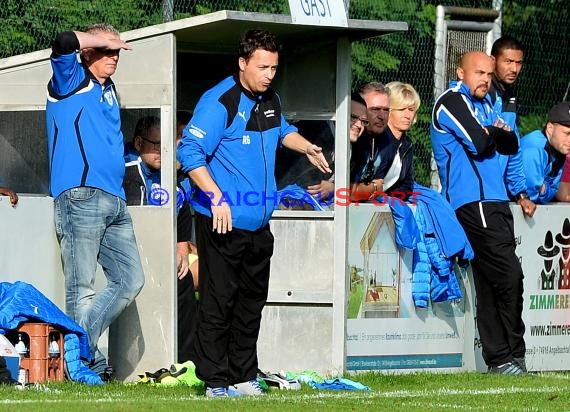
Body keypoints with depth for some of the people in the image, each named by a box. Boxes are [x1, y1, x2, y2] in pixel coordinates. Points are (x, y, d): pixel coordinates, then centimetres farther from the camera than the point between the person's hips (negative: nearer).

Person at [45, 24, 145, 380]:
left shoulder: (109, 91, 23)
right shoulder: (72, 82, 1)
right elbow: (64, 43, -18)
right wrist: (101, 39, -5)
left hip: (115, 203, 8)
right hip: (80, 198, -8)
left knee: (130, 281, 5)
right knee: (82, 289, -6)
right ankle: (90, 364, -3)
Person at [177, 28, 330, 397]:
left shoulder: (270, 100, 10)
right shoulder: (220, 102, -16)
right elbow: (190, 152, -20)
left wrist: (307, 148, 17)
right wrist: (217, 197, -26)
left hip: (259, 224, 8)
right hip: (223, 224, -8)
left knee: (252, 301, 13)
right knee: (219, 302, -5)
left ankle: (244, 377, 22)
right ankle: (216, 381, 0)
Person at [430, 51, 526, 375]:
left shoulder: (485, 103, 23)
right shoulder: (452, 102, -4)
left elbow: (512, 145, 16)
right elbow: (479, 144, -16)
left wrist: (498, 133, -3)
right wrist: (494, 134, 4)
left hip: (495, 201, 9)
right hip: (474, 201, -9)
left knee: (490, 284, 6)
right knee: (509, 275, -14)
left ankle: (499, 359, 5)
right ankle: (510, 357, -10)